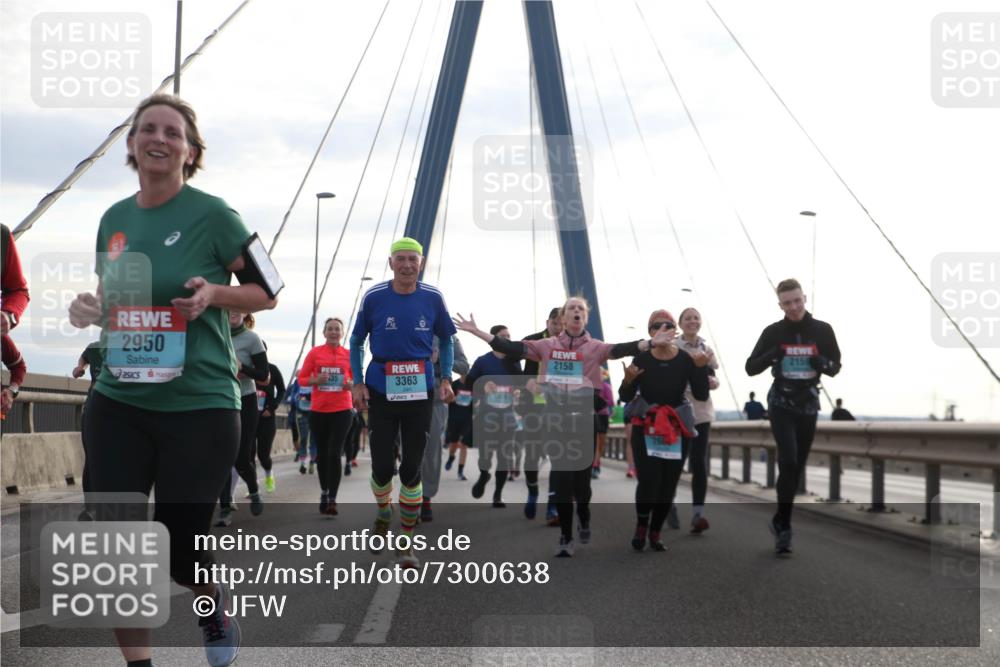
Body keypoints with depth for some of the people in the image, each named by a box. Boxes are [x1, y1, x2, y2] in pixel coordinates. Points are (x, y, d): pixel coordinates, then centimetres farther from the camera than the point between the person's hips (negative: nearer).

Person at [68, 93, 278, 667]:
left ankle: (214, 598, 38)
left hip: (200, 406, -4)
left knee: (179, 551, 3)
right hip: (119, 402, 4)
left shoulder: (212, 215, -7)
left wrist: (213, 294, -19)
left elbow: (267, 293, 0)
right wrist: (90, 309, -2)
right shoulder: (114, 219, 8)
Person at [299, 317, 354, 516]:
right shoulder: (314, 352, 2)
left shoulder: (349, 355, 3)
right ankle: (324, 493, 30)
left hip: (342, 411, -1)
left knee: (334, 454, -11)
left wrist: (351, 384, -10)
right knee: (322, 454, 13)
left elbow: (356, 379, 12)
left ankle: (332, 500, -10)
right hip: (318, 411, 1)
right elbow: (301, 379, 3)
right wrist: (316, 380, -16)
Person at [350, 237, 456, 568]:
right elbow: (357, 342, 7)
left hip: (420, 392, 0)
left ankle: (406, 541, 12)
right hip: (381, 391, 0)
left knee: (411, 468, 0)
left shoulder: (433, 298, -2)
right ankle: (383, 514, 36)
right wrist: (358, 382, -1)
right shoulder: (374, 297, -4)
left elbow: (446, 340, 12)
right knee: (381, 466, 3)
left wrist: (446, 378, 0)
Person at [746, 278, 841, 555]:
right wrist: (771, 356, -21)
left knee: (797, 466, 10)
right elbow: (750, 367, -2)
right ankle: (784, 527, -13)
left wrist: (823, 363, -16)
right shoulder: (774, 332, -6)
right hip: (781, 404, -3)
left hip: (808, 404, 3)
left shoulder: (822, 331, -3)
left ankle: (780, 521, 26)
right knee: (788, 461, -18)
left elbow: (835, 366, 7)